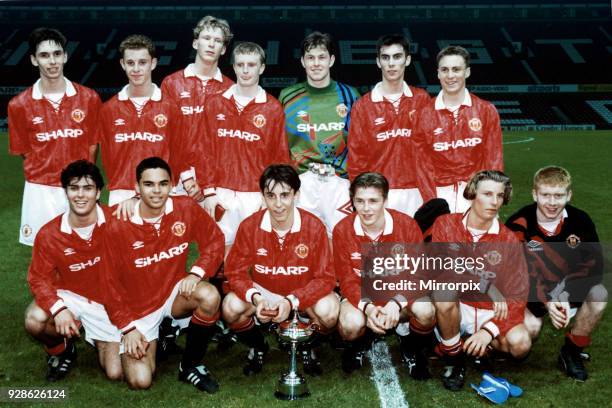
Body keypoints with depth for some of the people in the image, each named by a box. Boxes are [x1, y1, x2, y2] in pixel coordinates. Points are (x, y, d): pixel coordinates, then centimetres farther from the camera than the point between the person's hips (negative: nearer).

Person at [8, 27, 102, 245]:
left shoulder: (89, 98, -1)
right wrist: (46, 172, 3)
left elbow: (92, 145, 6)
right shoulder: (19, 105, -3)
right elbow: (23, 151, 6)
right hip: (40, 191, 0)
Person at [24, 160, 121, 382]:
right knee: (34, 321, -32)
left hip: (108, 304, 0)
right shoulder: (49, 234, -15)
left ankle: (100, 340, 30)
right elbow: (39, 278, -10)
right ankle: (60, 350, 5)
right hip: (71, 297, 1)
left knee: (115, 373, -7)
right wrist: (58, 309, -27)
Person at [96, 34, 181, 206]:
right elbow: (107, 157, 9)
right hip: (120, 195, 1)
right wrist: (119, 185, 0)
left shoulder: (169, 107, 1)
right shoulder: (109, 109, 6)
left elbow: (175, 155, 3)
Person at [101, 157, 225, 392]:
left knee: (210, 296, -32)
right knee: (140, 381, -16)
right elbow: (111, 282, -10)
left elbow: (214, 241, -2)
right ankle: (153, 343, 21)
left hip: (175, 293, 2)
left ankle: (191, 365, -6)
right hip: (138, 307, -2)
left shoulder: (185, 209, -12)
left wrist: (196, 273, -20)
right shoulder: (118, 225, -17)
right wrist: (127, 327, -12)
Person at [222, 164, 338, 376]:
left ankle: (308, 348, 7)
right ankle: (257, 347, 8)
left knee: (329, 310, -30)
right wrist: (255, 298, -32)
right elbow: (235, 271, -11)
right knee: (231, 307, -27)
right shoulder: (249, 226, -16)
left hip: (303, 294, -1)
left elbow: (325, 277, -17)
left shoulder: (314, 226, -20)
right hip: (262, 292, 1)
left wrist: (291, 301, -32)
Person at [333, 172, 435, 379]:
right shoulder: (342, 230, -13)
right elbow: (348, 280, -10)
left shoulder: (407, 225, -14)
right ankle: (358, 346, 9)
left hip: (401, 295, 0)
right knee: (350, 325, -32)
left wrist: (396, 303, -30)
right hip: (362, 297, 0)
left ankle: (411, 349, 5)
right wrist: (367, 307, -29)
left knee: (425, 311, -31)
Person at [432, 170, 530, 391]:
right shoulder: (446, 224, -3)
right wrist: (488, 287, -24)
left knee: (520, 343, -26)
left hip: (489, 313, 1)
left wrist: (489, 331, -21)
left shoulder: (508, 240, -2)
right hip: (455, 309, -1)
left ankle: (472, 344, 8)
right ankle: (453, 360, -11)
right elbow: (439, 270, -16)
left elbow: (517, 296, -6)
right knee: (445, 290, -34)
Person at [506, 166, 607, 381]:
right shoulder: (518, 224, -17)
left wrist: (566, 297, -25)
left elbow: (593, 266, -11)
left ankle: (571, 352, -5)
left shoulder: (580, 221, -10)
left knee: (598, 295, -26)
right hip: (529, 291, -3)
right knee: (530, 326, -31)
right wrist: (545, 302, -28)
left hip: (565, 289, 3)